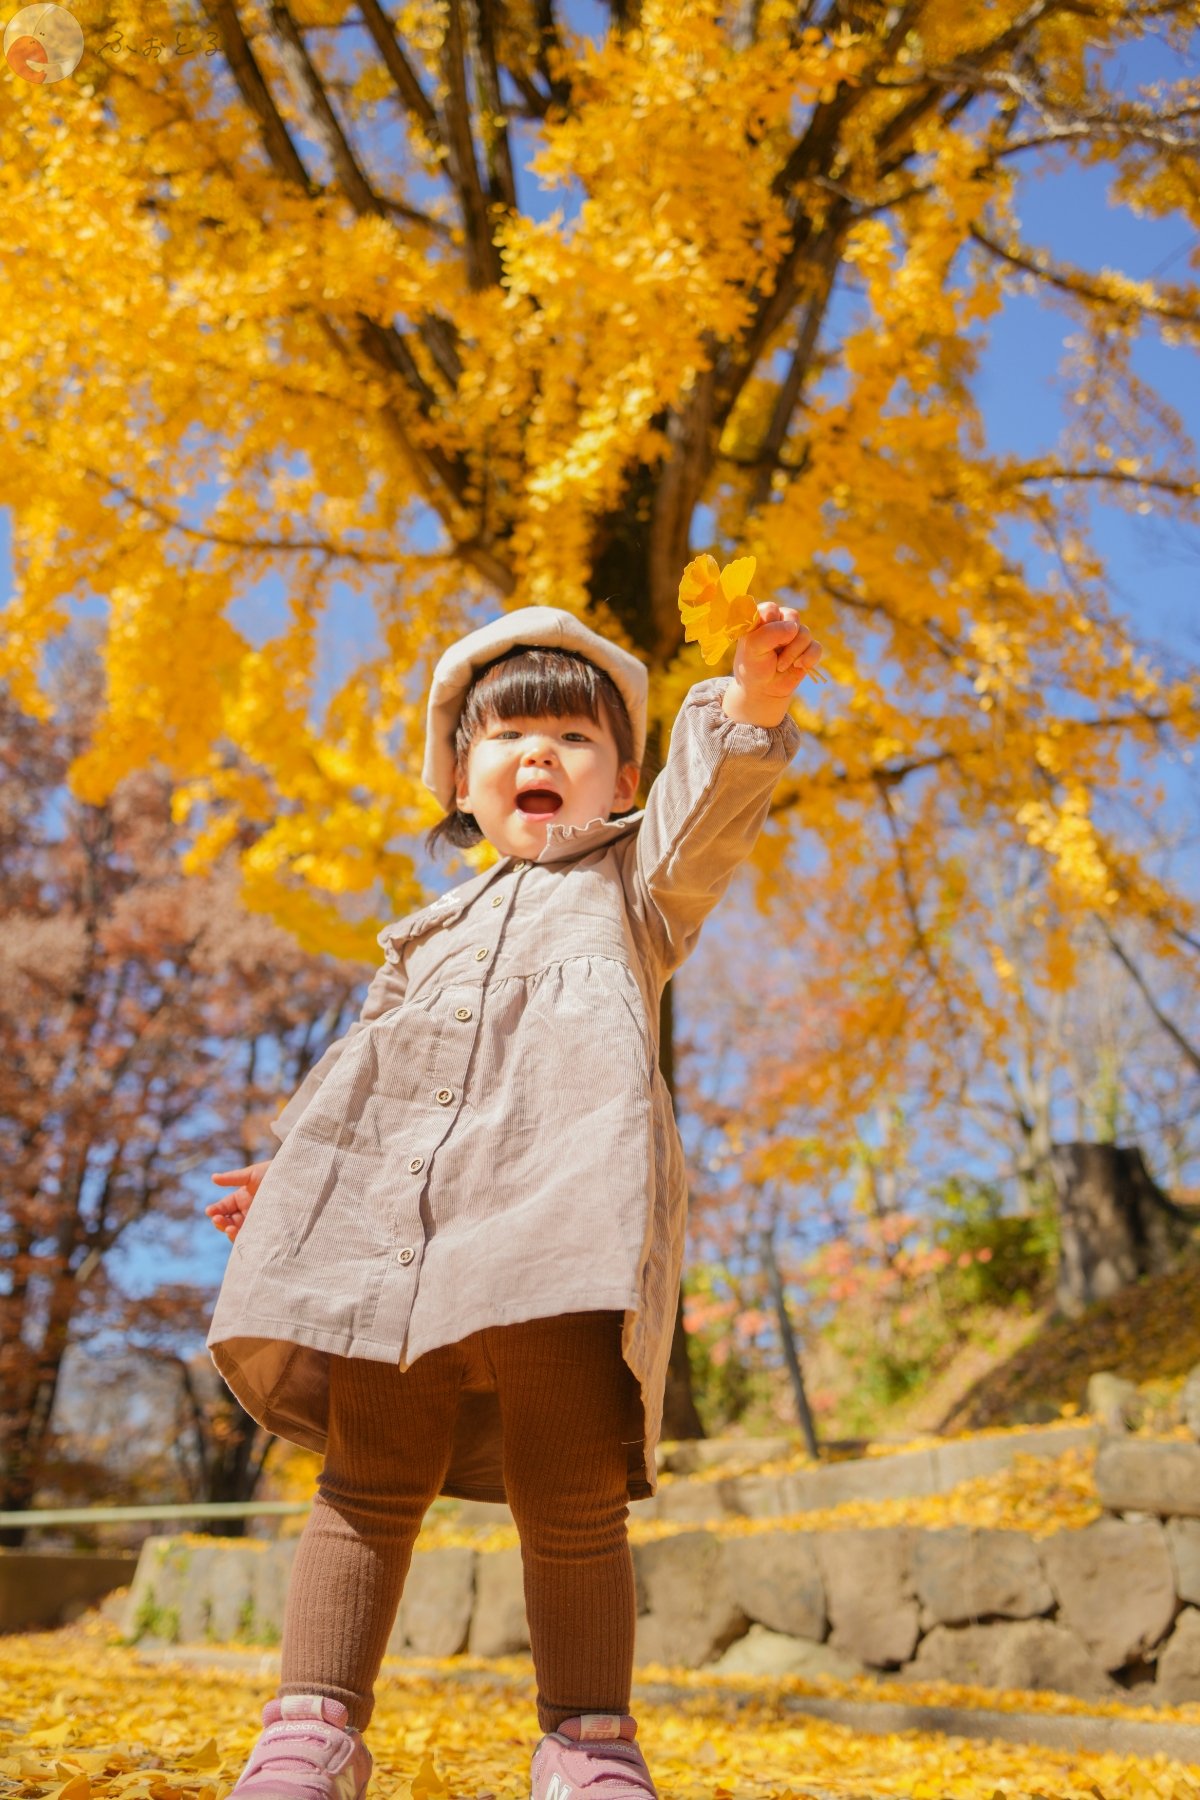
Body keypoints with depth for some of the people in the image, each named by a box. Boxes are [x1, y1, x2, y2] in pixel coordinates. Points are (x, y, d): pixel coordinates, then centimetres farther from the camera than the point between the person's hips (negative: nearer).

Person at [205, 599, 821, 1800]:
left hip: (557, 1212, -4)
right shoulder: (438, 931, 34)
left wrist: (752, 704, -17)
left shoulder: (632, 879, 22)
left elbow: (703, 810, 1)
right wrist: (300, 1174, 25)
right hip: (392, 1225, 4)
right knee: (371, 1484, 3)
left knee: (571, 1501, -7)